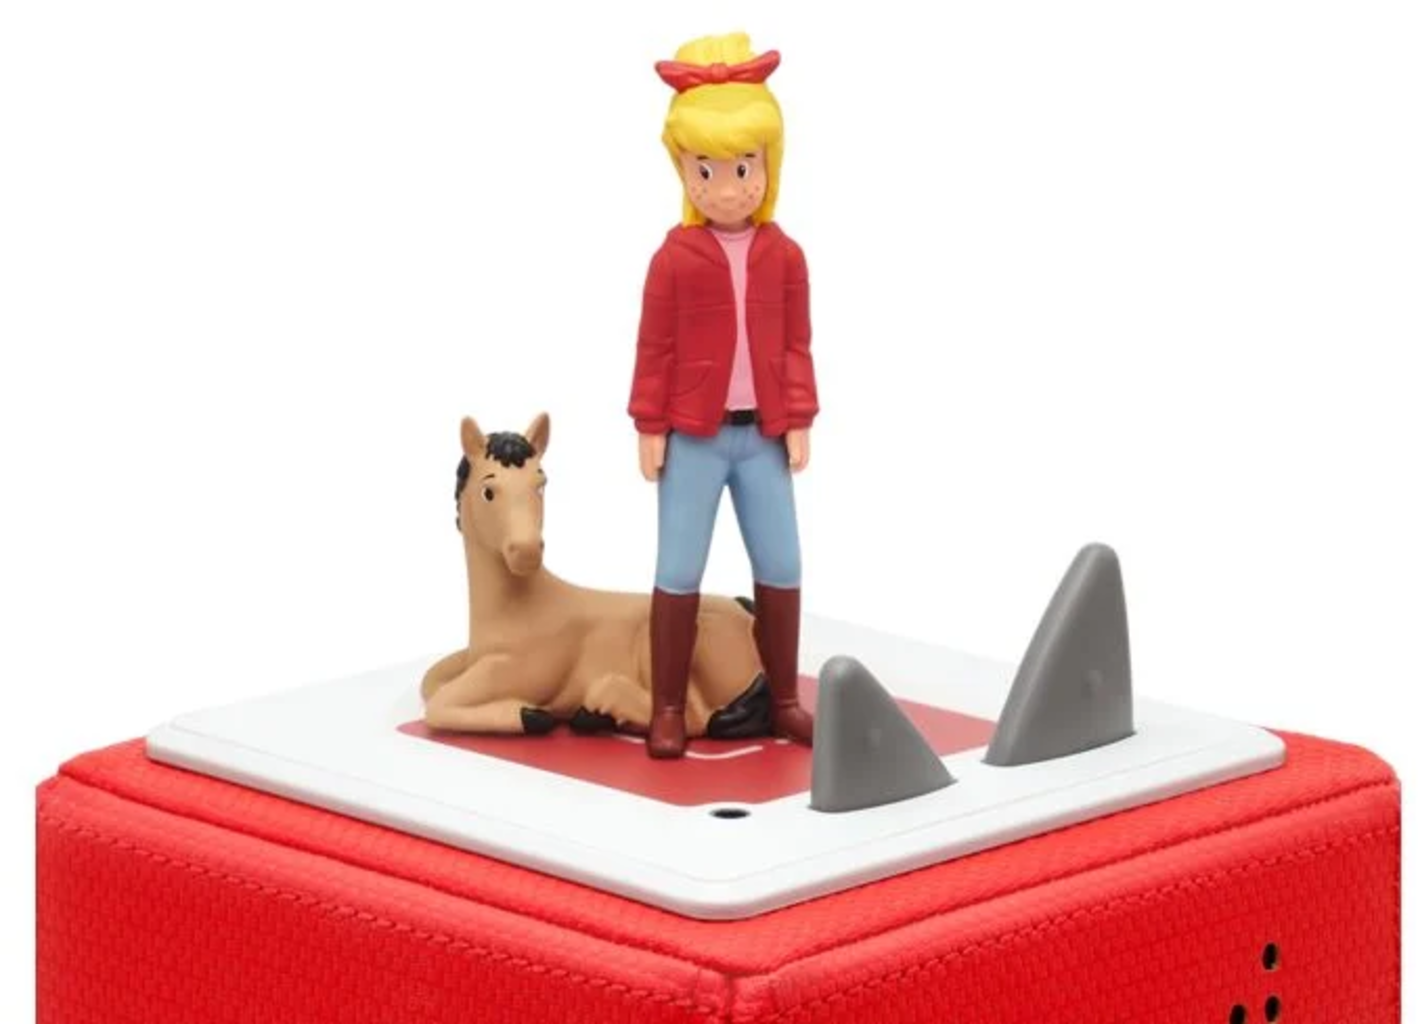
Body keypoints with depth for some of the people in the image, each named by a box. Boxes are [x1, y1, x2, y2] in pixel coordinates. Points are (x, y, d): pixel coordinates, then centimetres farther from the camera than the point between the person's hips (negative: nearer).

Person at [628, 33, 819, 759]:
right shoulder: (675, 258, -7)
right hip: (692, 436, -3)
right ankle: (667, 709, 6)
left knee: (781, 568, 7)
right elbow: (655, 349, -4)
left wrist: (799, 421, 0)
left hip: (762, 433, 3)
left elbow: (796, 344, 4)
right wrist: (650, 428, -6)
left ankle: (783, 699, 20)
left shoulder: (784, 256, 0)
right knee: (678, 571, -1)